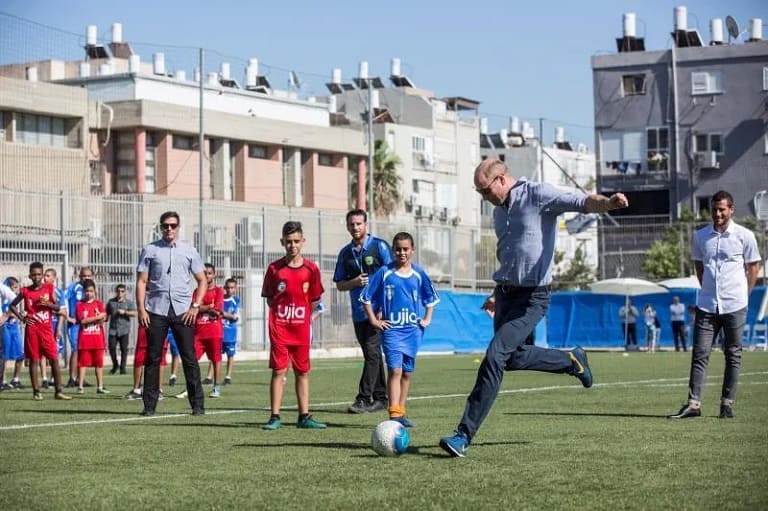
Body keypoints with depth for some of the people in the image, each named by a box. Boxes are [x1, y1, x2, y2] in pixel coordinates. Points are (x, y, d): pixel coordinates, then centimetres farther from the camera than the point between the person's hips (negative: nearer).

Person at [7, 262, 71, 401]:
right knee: (34, 360, 1)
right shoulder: (25, 291, 3)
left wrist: (48, 304, -16)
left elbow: (57, 307, 4)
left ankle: (59, 391, -2)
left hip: (46, 328, 1)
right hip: (32, 328, -1)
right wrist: (21, 318, 0)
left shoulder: (49, 288, 4)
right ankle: (36, 392, 6)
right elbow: (12, 305, 12)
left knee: (54, 359, -4)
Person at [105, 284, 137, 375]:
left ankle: (122, 367, 6)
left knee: (124, 349, -2)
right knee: (112, 347, -4)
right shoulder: (111, 302, 12)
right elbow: (107, 313, 21)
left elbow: (134, 313, -6)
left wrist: (125, 312, -17)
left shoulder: (129, 302, 4)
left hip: (124, 329, -2)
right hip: (113, 329, 2)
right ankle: (115, 365, 16)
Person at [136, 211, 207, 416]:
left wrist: (195, 306, 0)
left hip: (183, 311, 0)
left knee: (189, 358, -1)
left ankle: (197, 403, 3)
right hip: (156, 310, 0)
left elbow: (202, 281, 12)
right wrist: (141, 309, -6)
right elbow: (142, 281, 4)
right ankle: (149, 405, 6)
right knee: (153, 358, 1)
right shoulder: (150, 250, 8)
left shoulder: (189, 251, 10)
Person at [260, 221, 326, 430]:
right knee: (278, 371, -3)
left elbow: (314, 299, 8)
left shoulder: (311, 269, 0)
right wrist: (280, 313, 1)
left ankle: (304, 417, 13)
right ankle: (275, 417, 0)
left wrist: (301, 316, 4)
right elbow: (269, 298, 5)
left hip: (301, 329, 2)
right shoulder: (274, 268, -3)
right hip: (279, 328, -2)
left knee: (303, 372, 7)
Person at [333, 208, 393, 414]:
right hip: (358, 312, 6)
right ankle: (380, 398, 16)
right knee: (371, 355, 10)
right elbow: (339, 284, 14)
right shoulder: (345, 253, 13)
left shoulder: (379, 247, -2)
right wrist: (355, 282, -9)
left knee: (371, 353, -12)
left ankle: (364, 399, -14)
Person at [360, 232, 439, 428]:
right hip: (392, 329, -3)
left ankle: (400, 412, 19)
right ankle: (394, 414, -21)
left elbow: (431, 298, 20)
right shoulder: (384, 273, -3)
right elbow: (366, 297, 3)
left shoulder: (418, 274, 5)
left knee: (407, 373, 9)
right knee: (395, 370, -15)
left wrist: (427, 319, 10)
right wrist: (374, 320, -2)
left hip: (413, 329, 4)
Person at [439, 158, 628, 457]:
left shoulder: (538, 195, -12)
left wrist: (608, 203, -45)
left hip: (532, 297, -9)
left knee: (495, 356, -17)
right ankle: (572, 361, 40)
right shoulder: (499, 211, 12)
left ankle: (465, 435, -15)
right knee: (512, 357, 17)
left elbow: (582, 203, -24)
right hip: (505, 292, 9)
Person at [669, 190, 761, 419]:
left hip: (734, 306, -2)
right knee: (699, 354, -3)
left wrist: (742, 295, 3)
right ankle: (693, 403, -5)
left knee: (733, 355, 4)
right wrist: (709, 290, 12)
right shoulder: (700, 236, 7)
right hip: (706, 305, 2)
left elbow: (753, 267, 5)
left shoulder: (745, 236, -2)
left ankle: (727, 403, 9)